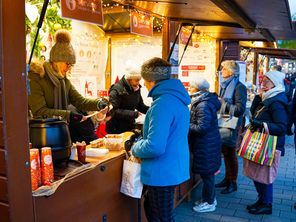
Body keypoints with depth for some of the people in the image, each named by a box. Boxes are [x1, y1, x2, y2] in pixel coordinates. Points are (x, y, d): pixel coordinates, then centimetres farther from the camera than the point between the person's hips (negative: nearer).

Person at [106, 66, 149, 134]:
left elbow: (140, 106, 12)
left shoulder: (136, 89, 3)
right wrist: (133, 114, -29)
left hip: (130, 127, 6)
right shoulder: (116, 90, -17)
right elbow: (113, 111, -24)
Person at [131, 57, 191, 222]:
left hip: (162, 172, -9)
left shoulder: (162, 103, -25)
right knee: (150, 206, 26)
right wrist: (142, 140, 12)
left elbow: (154, 147, -30)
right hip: (172, 168, 9)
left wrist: (136, 148, -11)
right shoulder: (176, 98, 6)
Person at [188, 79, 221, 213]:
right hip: (207, 143, 10)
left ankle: (209, 203, 19)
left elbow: (202, 128, -26)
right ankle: (210, 198, 35)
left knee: (206, 173, 4)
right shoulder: (202, 102, 8)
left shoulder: (203, 106, -23)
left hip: (206, 145, -10)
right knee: (207, 173, 20)